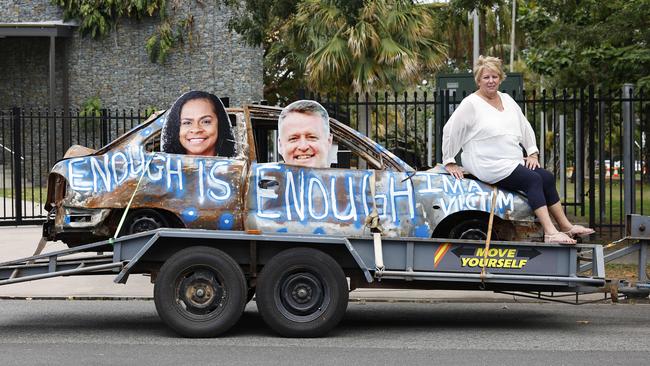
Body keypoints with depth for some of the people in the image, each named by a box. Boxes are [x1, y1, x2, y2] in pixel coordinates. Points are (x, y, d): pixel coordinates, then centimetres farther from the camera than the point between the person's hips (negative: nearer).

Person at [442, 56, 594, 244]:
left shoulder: (507, 100, 16)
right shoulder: (471, 104, -6)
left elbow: (525, 127, 23)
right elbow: (450, 130, -7)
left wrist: (532, 153, 14)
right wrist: (449, 162, -6)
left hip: (514, 162, 8)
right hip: (488, 166, -8)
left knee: (547, 178, -9)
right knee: (533, 180, -24)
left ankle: (566, 226, -3)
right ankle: (550, 233, -30)